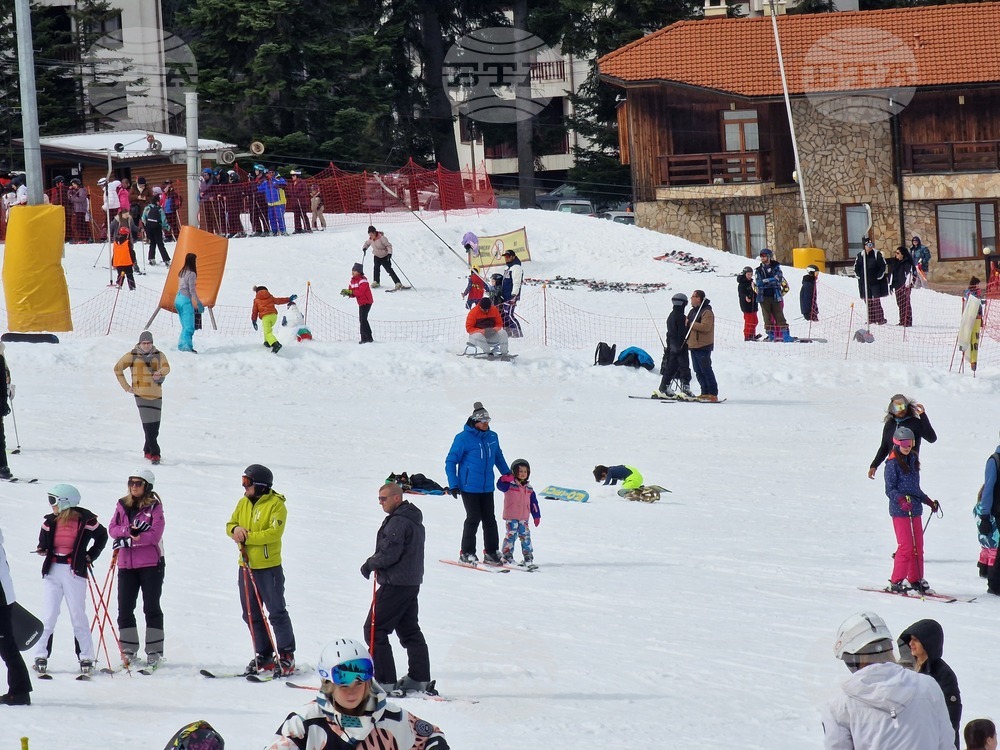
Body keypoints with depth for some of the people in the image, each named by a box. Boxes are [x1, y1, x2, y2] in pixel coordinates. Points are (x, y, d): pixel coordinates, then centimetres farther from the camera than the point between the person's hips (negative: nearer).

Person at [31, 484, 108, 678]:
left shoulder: (85, 520, -5)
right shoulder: (51, 521, 4)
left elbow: (101, 535, 11)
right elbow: (43, 543, 12)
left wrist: (91, 555, 3)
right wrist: (42, 549, -10)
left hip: (75, 572, -3)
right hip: (52, 571, 3)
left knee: (78, 615, 0)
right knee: (48, 616, -1)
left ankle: (86, 658, 7)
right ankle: (40, 656, 2)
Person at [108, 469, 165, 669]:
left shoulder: (154, 506, -3)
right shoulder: (122, 505, 10)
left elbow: (155, 534, -12)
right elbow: (112, 528, 4)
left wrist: (130, 540, -16)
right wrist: (129, 529, -15)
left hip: (151, 564, -4)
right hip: (126, 565, 4)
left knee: (151, 607, 0)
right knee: (125, 608, 3)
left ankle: (154, 652, 3)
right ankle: (128, 650, 11)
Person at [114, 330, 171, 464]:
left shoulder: (158, 355, 8)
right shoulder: (132, 356, 2)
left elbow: (166, 368, -7)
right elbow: (118, 368, 10)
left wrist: (160, 372, -32)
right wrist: (126, 387, 4)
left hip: (156, 394, 3)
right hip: (141, 394, -3)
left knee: (155, 427, 6)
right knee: (148, 424, -13)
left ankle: (147, 451, 23)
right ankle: (154, 453, -15)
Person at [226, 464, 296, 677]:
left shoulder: (276, 505, -11)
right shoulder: (243, 503, 10)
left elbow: (274, 532, -20)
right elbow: (230, 525, 13)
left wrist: (247, 537, -21)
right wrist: (236, 529, -11)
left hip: (269, 567, -7)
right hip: (246, 566, 7)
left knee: (276, 613, -3)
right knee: (251, 615, 11)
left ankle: (286, 657, 3)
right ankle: (263, 656, 20)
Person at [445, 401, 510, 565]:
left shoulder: (492, 437, 7)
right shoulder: (463, 438, -9)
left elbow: (498, 457, 25)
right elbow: (451, 462, -4)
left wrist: (507, 474, 25)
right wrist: (453, 485, -10)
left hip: (487, 487, 5)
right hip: (469, 488, -5)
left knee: (490, 519, 6)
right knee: (473, 519, -7)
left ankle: (491, 552, 14)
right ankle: (467, 553, 3)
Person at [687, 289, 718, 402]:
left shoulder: (707, 312, -12)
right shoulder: (693, 311, 18)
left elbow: (705, 327, -24)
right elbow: (689, 324, 26)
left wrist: (690, 324, -17)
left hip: (703, 346, -10)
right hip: (693, 346, 10)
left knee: (706, 370, -10)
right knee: (698, 371, 10)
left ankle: (713, 393, -9)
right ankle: (705, 392, 15)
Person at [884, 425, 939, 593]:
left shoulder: (913, 461, 14)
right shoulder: (892, 463, -8)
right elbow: (890, 489, -11)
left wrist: (928, 501, 27)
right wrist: (901, 499, -28)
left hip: (915, 510, 7)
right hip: (900, 511, -7)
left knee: (918, 546, 8)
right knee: (906, 546, -11)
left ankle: (915, 579, 18)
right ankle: (897, 581, -4)